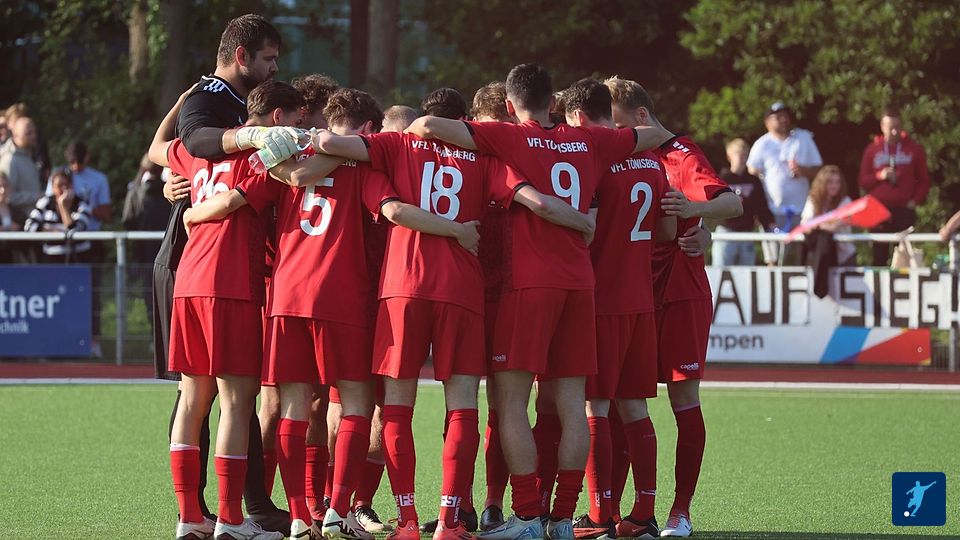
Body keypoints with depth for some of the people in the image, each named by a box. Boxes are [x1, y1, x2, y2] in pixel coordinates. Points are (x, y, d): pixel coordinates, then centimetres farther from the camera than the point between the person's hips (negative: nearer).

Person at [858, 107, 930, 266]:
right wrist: (879, 176, -8)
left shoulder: (914, 148, 7)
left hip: (905, 210, -1)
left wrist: (917, 200, -4)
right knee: (880, 255, -2)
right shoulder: (872, 150, 9)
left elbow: (924, 179, 10)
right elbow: (863, 181, 10)